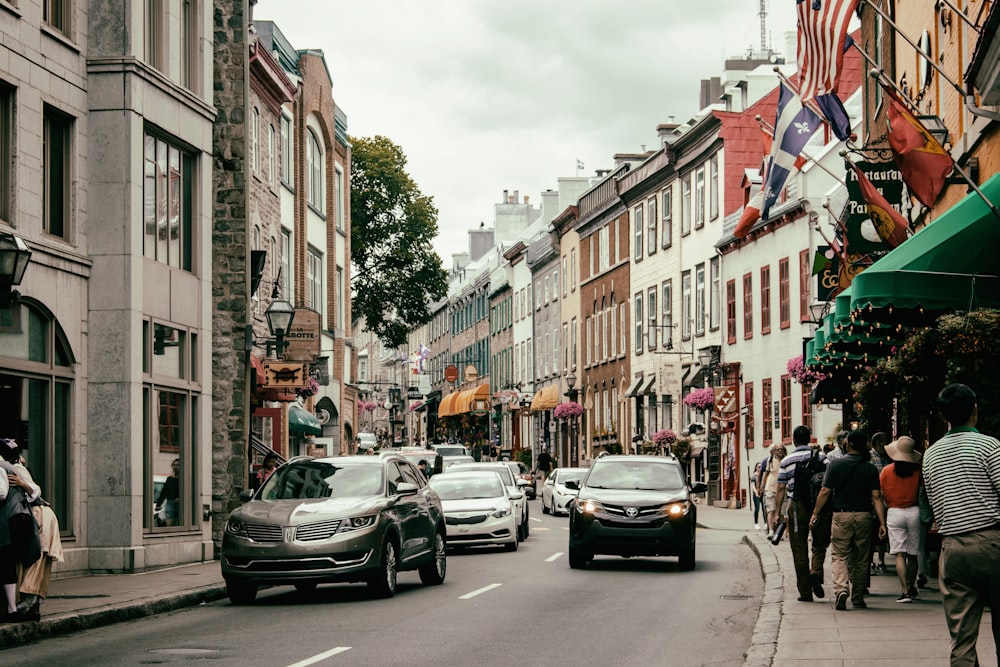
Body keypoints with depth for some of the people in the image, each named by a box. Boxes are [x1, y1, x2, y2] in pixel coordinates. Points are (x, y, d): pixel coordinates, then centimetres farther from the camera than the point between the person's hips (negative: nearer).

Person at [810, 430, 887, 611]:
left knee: (839, 556, 1)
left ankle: (841, 588, -22)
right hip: (864, 515, 2)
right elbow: (876, 497, -5)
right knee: (861, 559, 12)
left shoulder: (835, 464, -3)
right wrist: (882, 523, -5)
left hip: (841, 516, -1)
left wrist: (815, 514, 6)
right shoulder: (870, 469, 0)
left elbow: (825, 491, -4)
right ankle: (858, 598, 18)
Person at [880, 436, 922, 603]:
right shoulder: (917, 470, -6)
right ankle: (911, 588, 27)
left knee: (899, 554, -1)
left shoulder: (886, 471, -6)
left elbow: (881, 494, 1)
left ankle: (905, 591, -9)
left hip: (894, 512, -1)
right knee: (912, 554, 14)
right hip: (913, 511, 1)